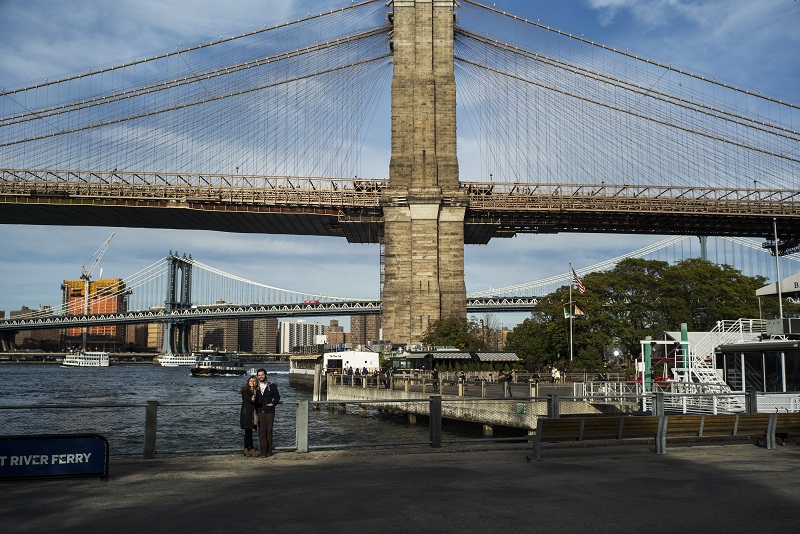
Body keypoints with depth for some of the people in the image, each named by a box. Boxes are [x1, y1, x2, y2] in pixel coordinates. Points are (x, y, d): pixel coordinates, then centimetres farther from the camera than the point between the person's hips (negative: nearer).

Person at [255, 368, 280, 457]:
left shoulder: (272, 386, 5)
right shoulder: (256, 387, 10)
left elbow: (277, 397, 9)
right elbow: (255, 398, 15)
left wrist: (273, 404, -4)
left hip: (269, 411, -1)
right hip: (260, 412, 1)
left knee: (269, 431, 1)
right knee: (261, 431, -2)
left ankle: (269, 450, 9)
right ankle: (263, 451, 0)